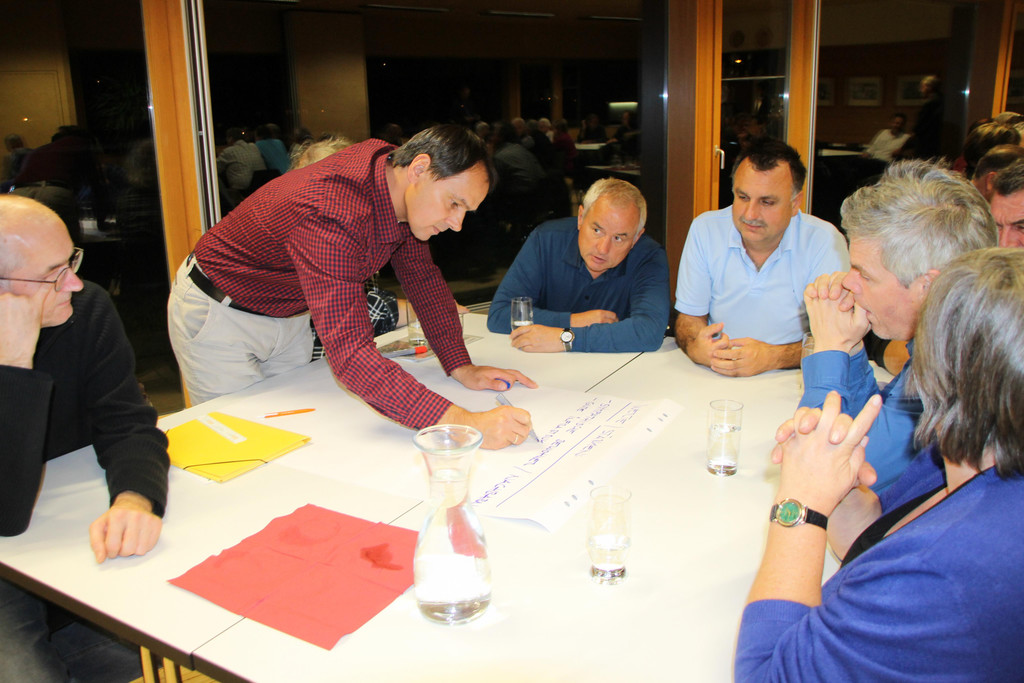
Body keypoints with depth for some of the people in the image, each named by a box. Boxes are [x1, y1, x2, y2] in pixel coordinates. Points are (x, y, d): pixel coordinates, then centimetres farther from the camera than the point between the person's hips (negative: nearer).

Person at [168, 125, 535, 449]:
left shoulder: (392, 166, -14)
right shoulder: (330, 217, -41)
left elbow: (422, 277, -2)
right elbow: (352, 357, -48)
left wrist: (461, 366, -11)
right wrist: (464, 423, -54)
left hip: (288, 314, 8)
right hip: (218, 315, -7)